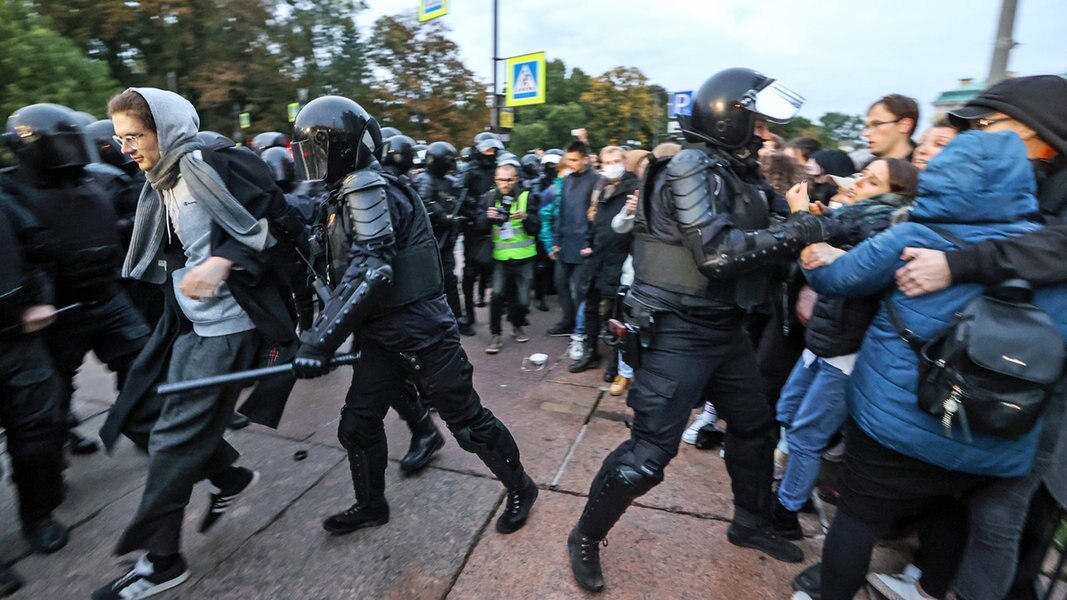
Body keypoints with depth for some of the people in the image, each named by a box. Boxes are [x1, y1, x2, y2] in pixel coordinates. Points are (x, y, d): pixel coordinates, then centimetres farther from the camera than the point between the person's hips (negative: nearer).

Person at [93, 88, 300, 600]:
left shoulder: (214, 164, -12)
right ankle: (231, 478, 31)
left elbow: (280, 223, -17)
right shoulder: (162, 184, 14)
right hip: (189, 322, 9)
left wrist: (222, 261, -24)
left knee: (175, 436, -3)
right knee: (140, 414, 14)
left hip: (227, 324, -9)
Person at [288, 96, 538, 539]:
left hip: (420, 330, -10)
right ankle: (371, 505, 38)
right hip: (382, 331, 10)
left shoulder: (367, 188, -16)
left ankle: (520, 488, 26)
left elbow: (370, 273, -26)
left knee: (466, 420, 3)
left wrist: (320, 340, -26)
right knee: (358, 423, 16)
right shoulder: (355, 190, 13)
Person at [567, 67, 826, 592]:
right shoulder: (691, 169, -15)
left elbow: (750, 240, 14)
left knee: (755, 426, 21)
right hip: (680, 332, -9)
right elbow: (719, 253, -24)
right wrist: (800, 230, -16)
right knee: (649, 453, -6)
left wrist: (799, 221, 0)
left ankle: (750, 523, 45)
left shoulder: (735, 171, 14)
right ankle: (586, 538, 18)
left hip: (724, 327, 10)